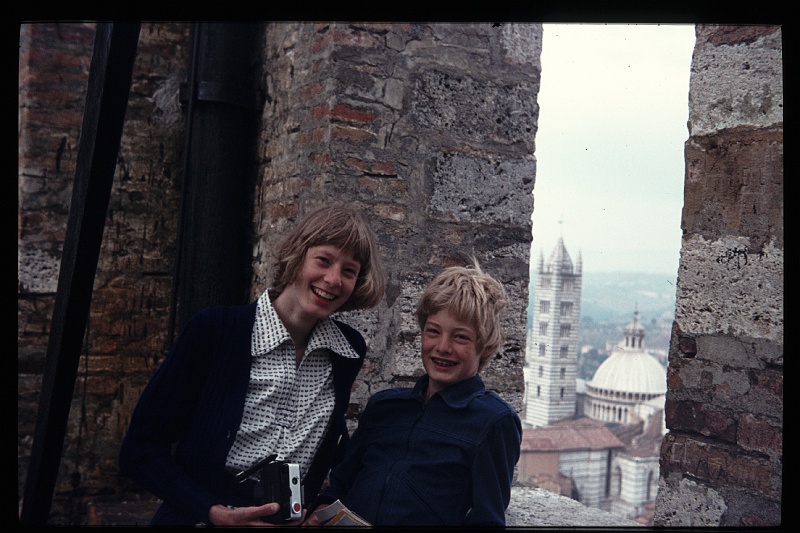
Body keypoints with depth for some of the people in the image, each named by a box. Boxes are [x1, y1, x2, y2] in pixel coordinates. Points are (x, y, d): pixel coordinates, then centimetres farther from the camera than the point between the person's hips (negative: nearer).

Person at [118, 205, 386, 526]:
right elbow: (141, 449, -7)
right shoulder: (215, 329, -11)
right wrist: (213, 512, -17)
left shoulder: (350, 349, -1)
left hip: (298, 520, 4)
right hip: (202, 519, -3)